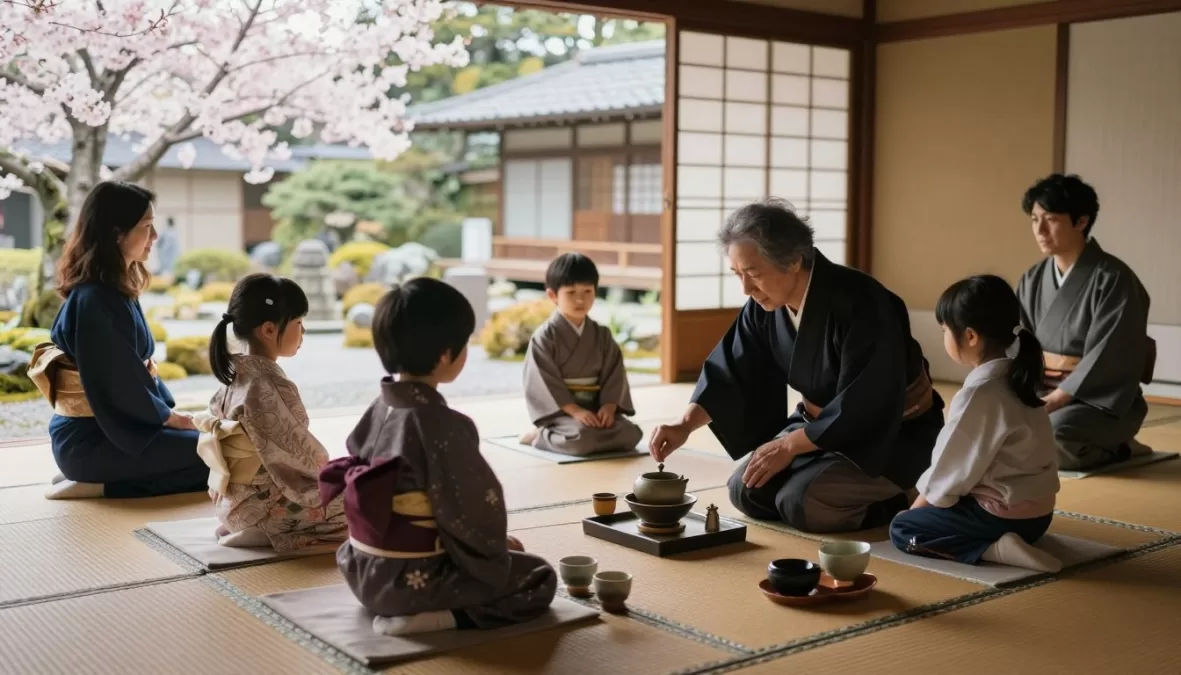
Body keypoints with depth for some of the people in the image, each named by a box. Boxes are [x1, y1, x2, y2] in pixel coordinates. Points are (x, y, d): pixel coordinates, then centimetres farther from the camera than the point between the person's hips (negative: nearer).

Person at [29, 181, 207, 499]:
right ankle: (99, 486, -7)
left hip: (115, 425, 9)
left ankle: (99, 482, 8)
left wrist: (171, 411, 6)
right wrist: (169, 417, -8)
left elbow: (141, 366, 15)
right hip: (90, 439, -9)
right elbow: (117, 384, -20)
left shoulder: (120, 290, 9)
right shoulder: (92, 300, -21)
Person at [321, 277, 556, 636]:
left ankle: (403, 607, 13)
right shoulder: (442, 424, -24)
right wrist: (499, 545, 3)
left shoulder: (378, 409, 0)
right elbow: (475, 506, -20)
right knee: (539, 580, 6)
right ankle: (427, 617, -9)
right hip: (413, 578, -8)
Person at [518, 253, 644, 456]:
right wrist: (574, 410, -23)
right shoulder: (544, 337, -7)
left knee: (631, 434, -19)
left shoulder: (602, 335, 10)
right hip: (559, 411, -6)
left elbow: (614, 373, 5)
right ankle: (542, 434, -4)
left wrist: (609, 406, -13)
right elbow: (543, 381, -14)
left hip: (594, 408, 6)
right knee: (583, 438, -35)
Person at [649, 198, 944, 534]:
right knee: (747, 492, -2)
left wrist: (789, 445, -25)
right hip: (821, 424, 8)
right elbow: (730, 371, -2)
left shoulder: (859, 303, -30)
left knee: (801, 502, -26)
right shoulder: (764, 306, -8)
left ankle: (893, 507, 1)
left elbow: (865, 407, -30)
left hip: (893, 434, -8)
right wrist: (685, 425, -18)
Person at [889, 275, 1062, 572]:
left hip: (1002, 515, -10)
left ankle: (994, 550, -13)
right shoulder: (1015, 379, 5)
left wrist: (917, 507, 1)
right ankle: (998, 543, 12)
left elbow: (953, 466, -15)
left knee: (901, 528, -1)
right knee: (923, 517, 26)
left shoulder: (978, 394, -22)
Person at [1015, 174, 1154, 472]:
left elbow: (1106, 359, -20)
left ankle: (1116, 448, -3)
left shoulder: (1114, 279, -13)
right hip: (1044, 392, 7)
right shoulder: (1032, 281, 7)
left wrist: (1053, 401, -27)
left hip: (1103, 401, -7)